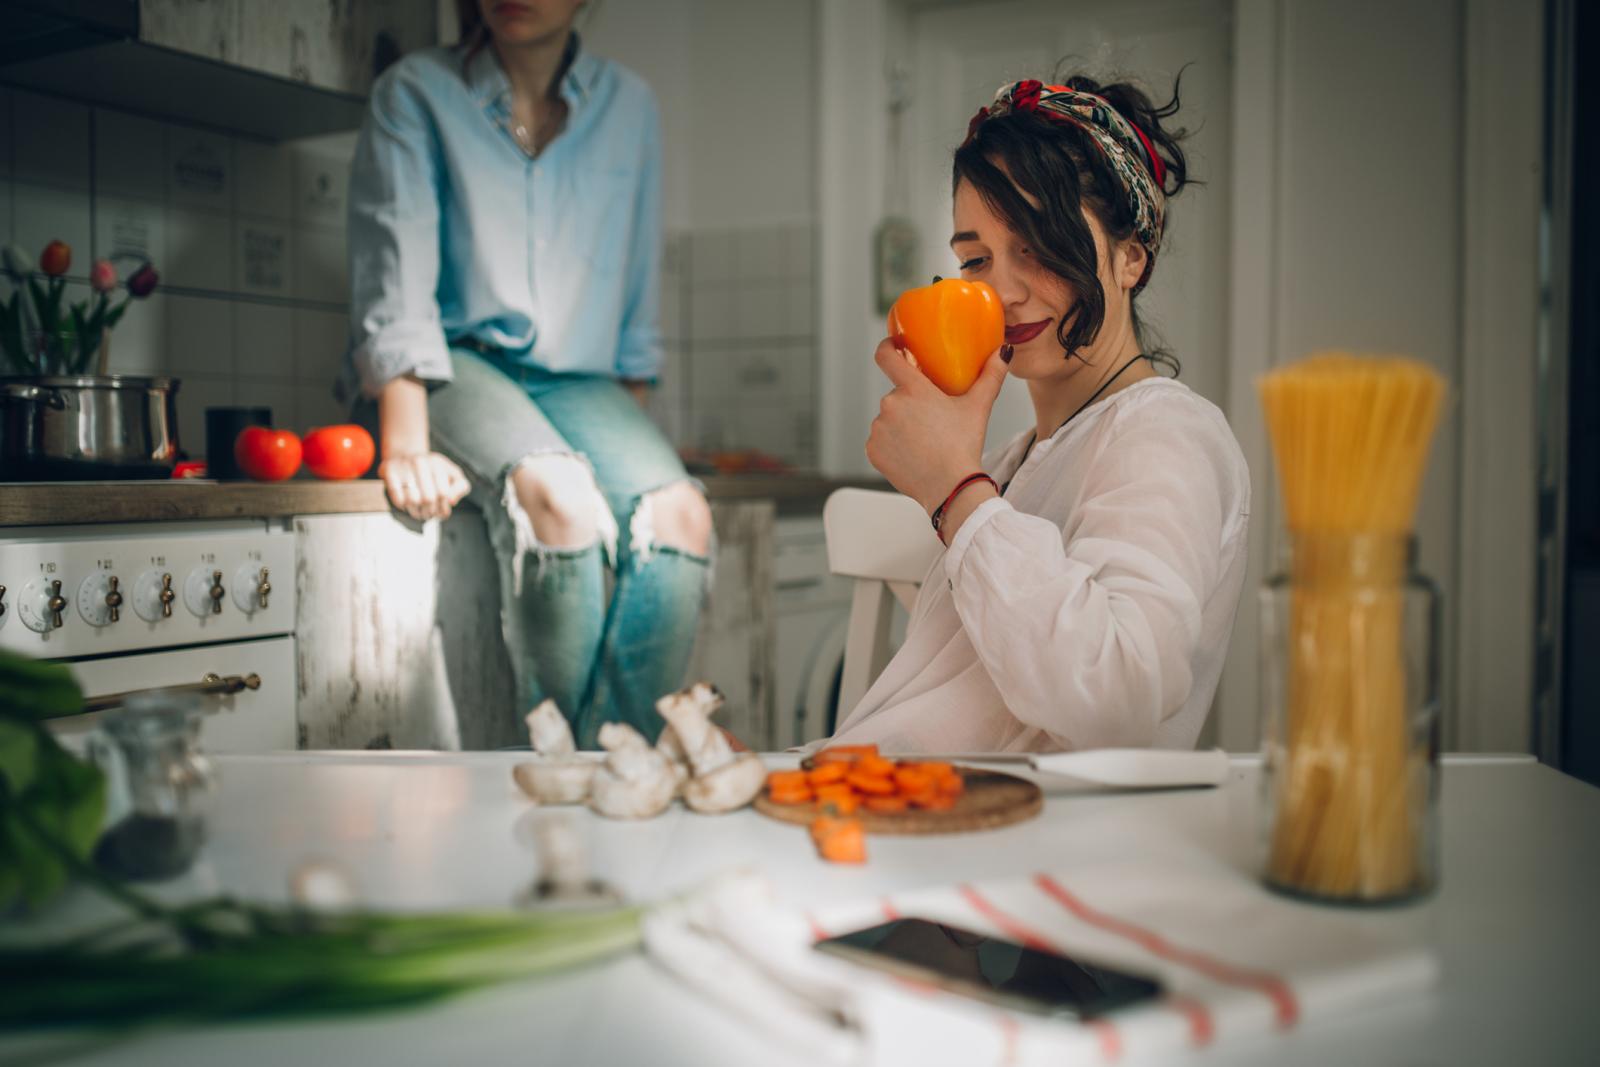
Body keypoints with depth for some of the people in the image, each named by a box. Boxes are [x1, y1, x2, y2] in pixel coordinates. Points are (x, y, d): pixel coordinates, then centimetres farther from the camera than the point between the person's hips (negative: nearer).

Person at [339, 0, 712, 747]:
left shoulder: (628, 106, 12)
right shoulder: (416, 93, 2)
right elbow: (396, 280, -8)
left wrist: (632, 429, 7)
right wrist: (406, 444, -21)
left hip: (578, 379, 4)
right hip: (454, 366, -3)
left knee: (679, 512, -27)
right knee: (560, 496, -34)